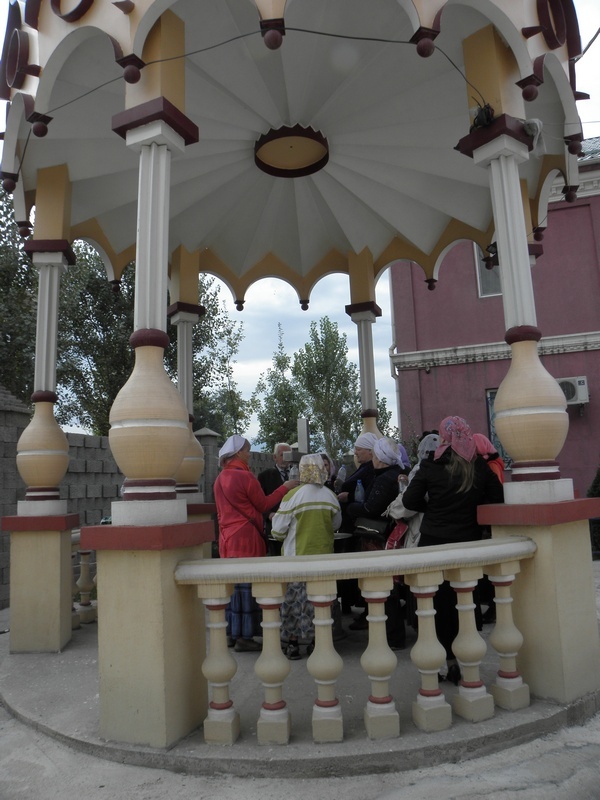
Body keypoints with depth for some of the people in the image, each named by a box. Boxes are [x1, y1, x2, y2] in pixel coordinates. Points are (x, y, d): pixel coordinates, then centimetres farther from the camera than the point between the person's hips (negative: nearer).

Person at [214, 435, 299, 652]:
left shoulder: (220, 478, 9)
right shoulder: (245, 477, -14)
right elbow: (263, 504, -6)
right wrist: (285, 487, 1)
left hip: (227, 538, 8)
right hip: (245, 538, -8)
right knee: (246, 586, -1)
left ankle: (231, 634, 20)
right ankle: (244, 637, 5)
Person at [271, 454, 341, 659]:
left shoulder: (292, 495, -14)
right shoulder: (330, 496, -5)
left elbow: (278, 529, -10)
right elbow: (336, 524, 9)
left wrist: (283, 538, 12)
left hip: (296, 555, -2)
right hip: (323, 555, 3)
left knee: (294, 597, 8)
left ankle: (293, 642, 14)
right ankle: (315, 640, 20)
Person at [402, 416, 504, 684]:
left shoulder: (431, 466, -9)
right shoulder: (479, 466, -3)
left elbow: (409, 501, -7)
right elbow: (497, 498, 3)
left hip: (434, 541, -2)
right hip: (468, 541, 2)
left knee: (439, 604, 9)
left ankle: (448, 659, 14)